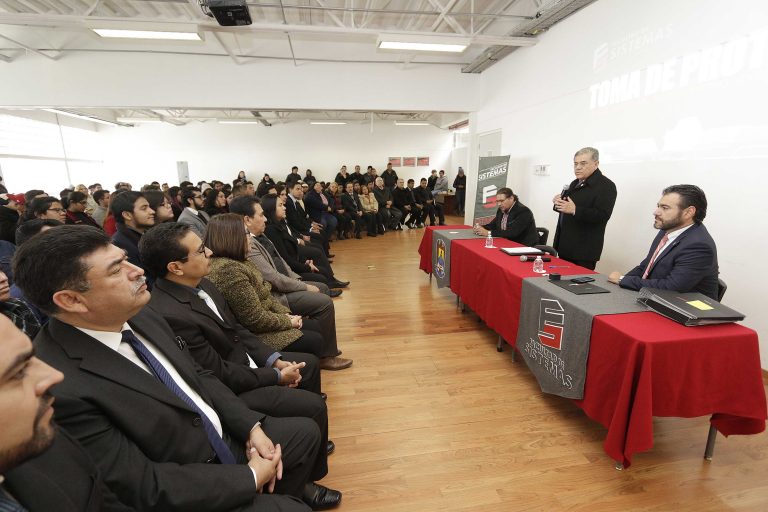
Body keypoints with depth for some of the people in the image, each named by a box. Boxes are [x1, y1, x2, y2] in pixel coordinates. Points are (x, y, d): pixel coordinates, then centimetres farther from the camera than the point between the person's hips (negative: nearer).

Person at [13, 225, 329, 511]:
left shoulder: (141, 317, -6)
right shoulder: (60, 389, -29)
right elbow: (144, 486, -25)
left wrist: (252, 426, -7)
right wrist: (251, 475, -16)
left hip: (225, 438, 7)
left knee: (305, 431, 12)